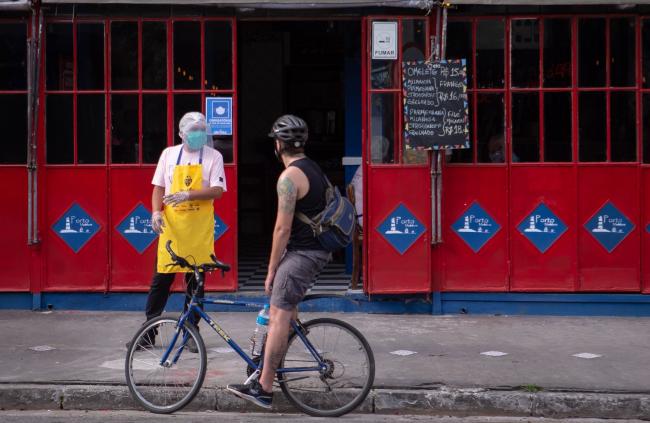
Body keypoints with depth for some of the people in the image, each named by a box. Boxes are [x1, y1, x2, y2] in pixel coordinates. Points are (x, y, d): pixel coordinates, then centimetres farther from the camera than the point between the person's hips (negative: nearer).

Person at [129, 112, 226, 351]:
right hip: (171, 226, 1)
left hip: (199, 229, -1)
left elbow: (217, 191, -7)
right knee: (161, 278, 3)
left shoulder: (213, 157, 2)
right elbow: (159, 187, 9)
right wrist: (156, 212, -8)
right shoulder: (169, 154, 9)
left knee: (196, 280, 5)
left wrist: (188, 195, -20)